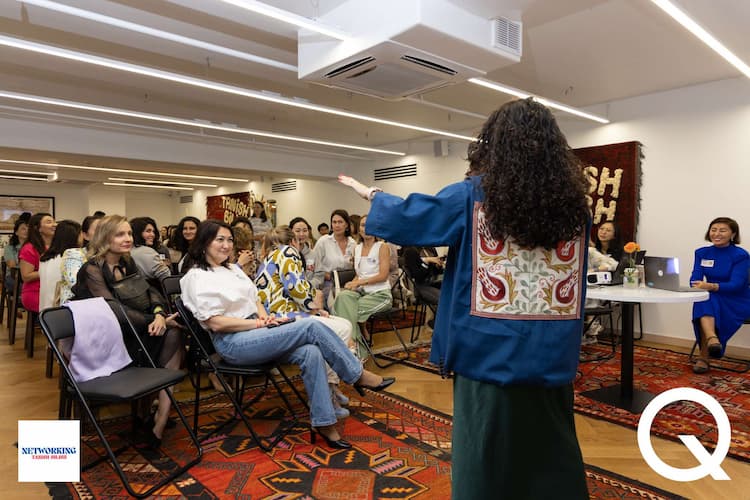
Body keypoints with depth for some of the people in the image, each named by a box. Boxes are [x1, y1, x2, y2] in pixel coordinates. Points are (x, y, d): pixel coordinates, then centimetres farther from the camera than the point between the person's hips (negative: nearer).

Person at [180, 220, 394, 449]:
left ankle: (323, 423, -15)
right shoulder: (196, 278, -7)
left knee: (310, 353, -21)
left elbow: (254, 299, 19)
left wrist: (265, 317, -3)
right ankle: (358, 375, -7)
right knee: (311, 326, -22)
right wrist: (259, 323, -15)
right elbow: (216, 323, -15)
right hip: (233, 343, -7)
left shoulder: (232, 269, 17)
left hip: (254, 331, 7)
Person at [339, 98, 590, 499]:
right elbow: (575, 282, 12)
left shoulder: (474, 196, -9)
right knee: (553, 459, 18)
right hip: (552, 358, 3)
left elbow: (406, 217, 4)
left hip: (490, 354, -3)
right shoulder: (574, 204, 0)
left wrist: (371, 194, 19)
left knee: (485, 459, 14)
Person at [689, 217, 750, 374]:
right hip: (711, 300, 4)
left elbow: (736, 285, -20)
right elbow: (695, 280, -2)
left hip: (737, 302, -3)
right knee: (704, 301, -32)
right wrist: (699, 286, -27)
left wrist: (711, 286, -38)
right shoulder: (702, 253, 5)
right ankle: (712, 339, -55)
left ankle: (704, 357, -29)